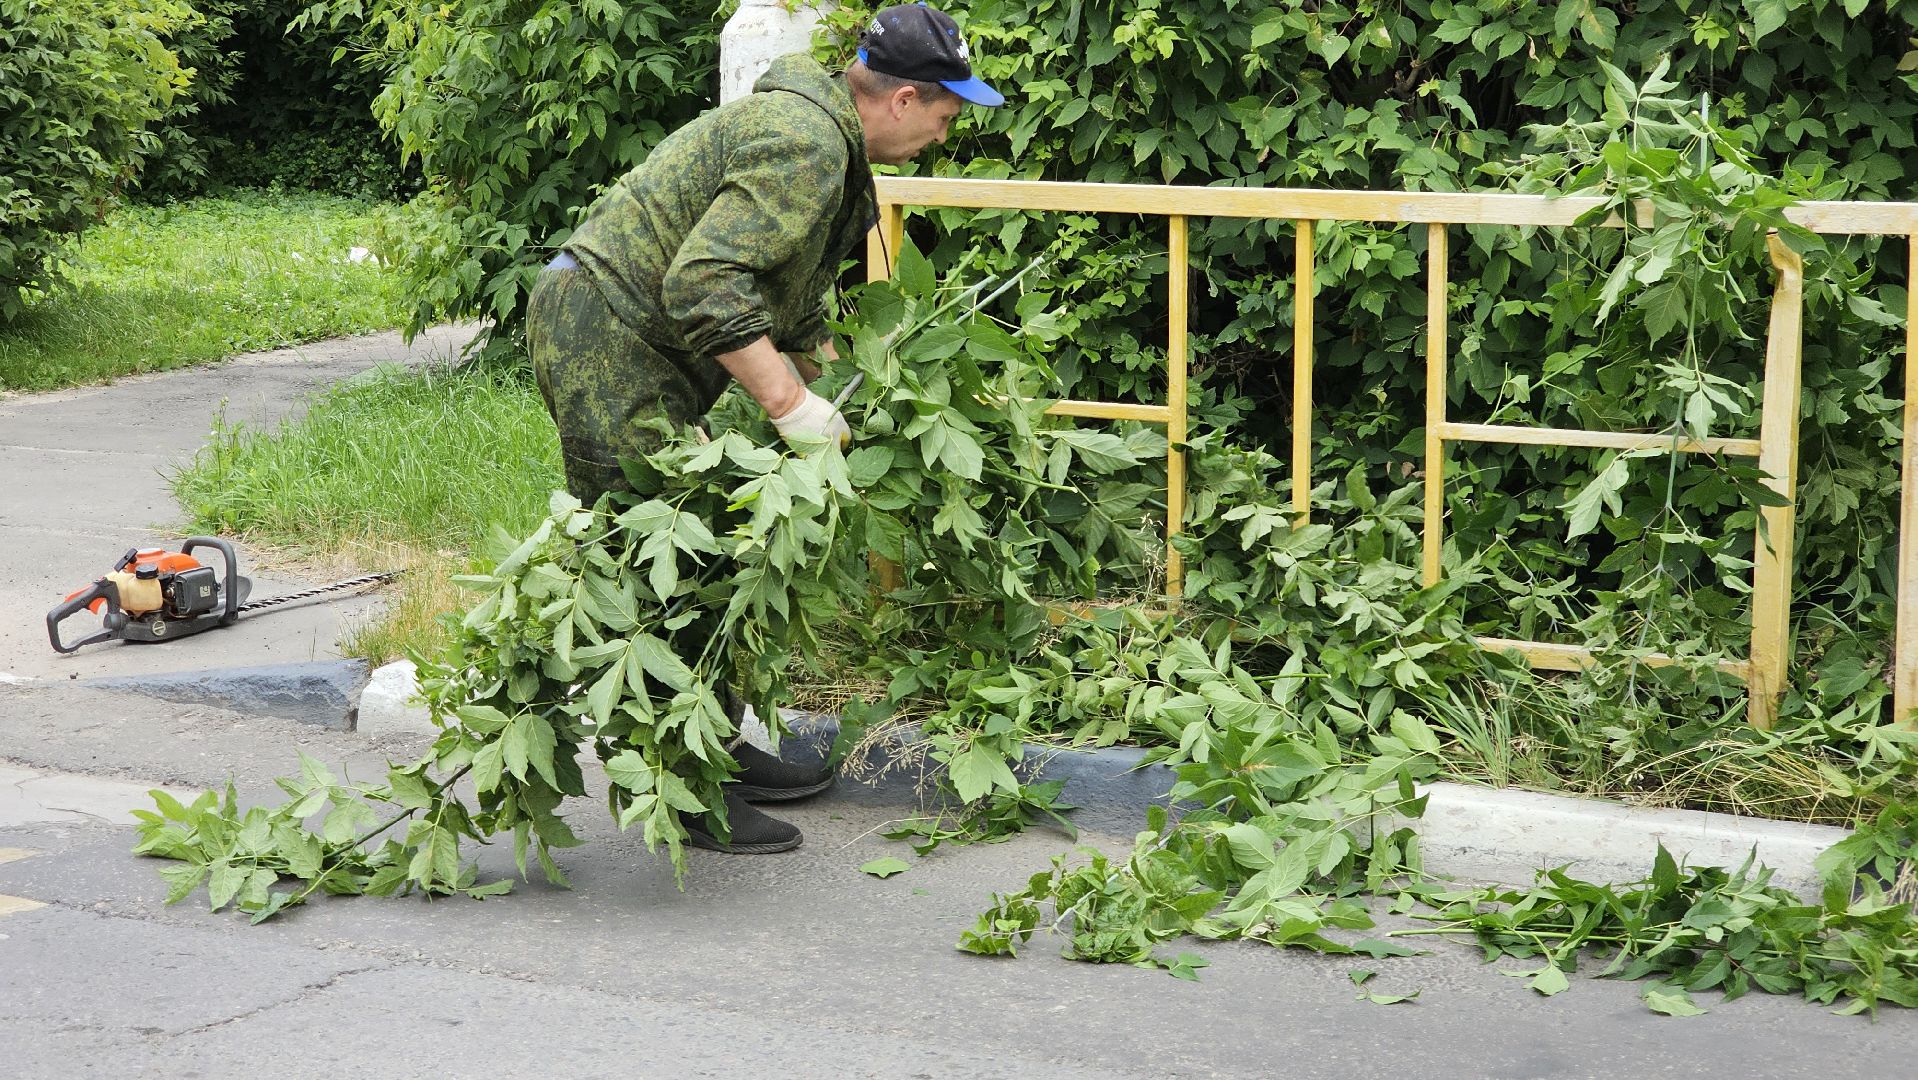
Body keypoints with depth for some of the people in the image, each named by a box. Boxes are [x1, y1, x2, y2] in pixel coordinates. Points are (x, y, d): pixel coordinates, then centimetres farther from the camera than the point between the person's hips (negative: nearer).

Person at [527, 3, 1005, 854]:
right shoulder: (803, 143, -19)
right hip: (603, 330, -11)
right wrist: (790, 404, -25)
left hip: (636, 341, 11)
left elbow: (792, 304, 29)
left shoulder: (823, 137, 16)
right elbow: (705, 285, -29)